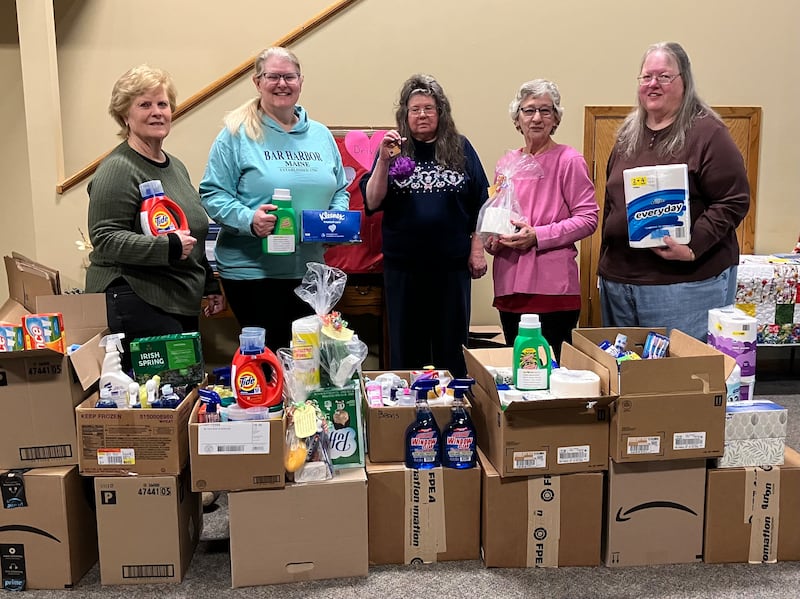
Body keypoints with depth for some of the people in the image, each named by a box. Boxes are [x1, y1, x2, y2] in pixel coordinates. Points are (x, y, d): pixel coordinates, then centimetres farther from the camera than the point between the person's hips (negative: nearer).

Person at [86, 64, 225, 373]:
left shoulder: (176, 166, 17)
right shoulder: (118, 169, -9)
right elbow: (105, 239, -16)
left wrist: (210, 286, 22)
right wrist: (167, 247, -25)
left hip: (182, 302, 8)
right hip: (136, 301, -8)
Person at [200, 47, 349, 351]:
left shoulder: (321, 135, 12)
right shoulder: (237, 134, -4)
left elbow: (340, 190, 18)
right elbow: (213, 194, -7)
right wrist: (248, 219, -24)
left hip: (309, 269, 5)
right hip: (252, 271, -5)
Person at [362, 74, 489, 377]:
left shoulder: (460, 148, 5)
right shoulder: (394, 149, 5)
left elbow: (480, 202, 7)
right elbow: (372, 203, -3)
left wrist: (477, 249, 2)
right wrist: (383, 161, -14)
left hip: (452, 262, 0)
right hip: (403, 264, 0)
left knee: (451, 343, 10)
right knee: (406, 344, 9)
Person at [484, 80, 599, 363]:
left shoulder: (569, 160, -4)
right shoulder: (506, 163, 13)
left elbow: (588, 218, -8)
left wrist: (538, 236, -17)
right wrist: (492, 240, 3)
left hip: (552, 288, -6)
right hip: (509, 287, 6)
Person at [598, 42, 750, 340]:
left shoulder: (707, 133, -6)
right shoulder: (628, 134, 14)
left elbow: (734, 201, -10)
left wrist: (693, 247, -21)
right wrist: (606, 265, 16)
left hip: (686, 285, -6)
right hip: (619, 280, 6)